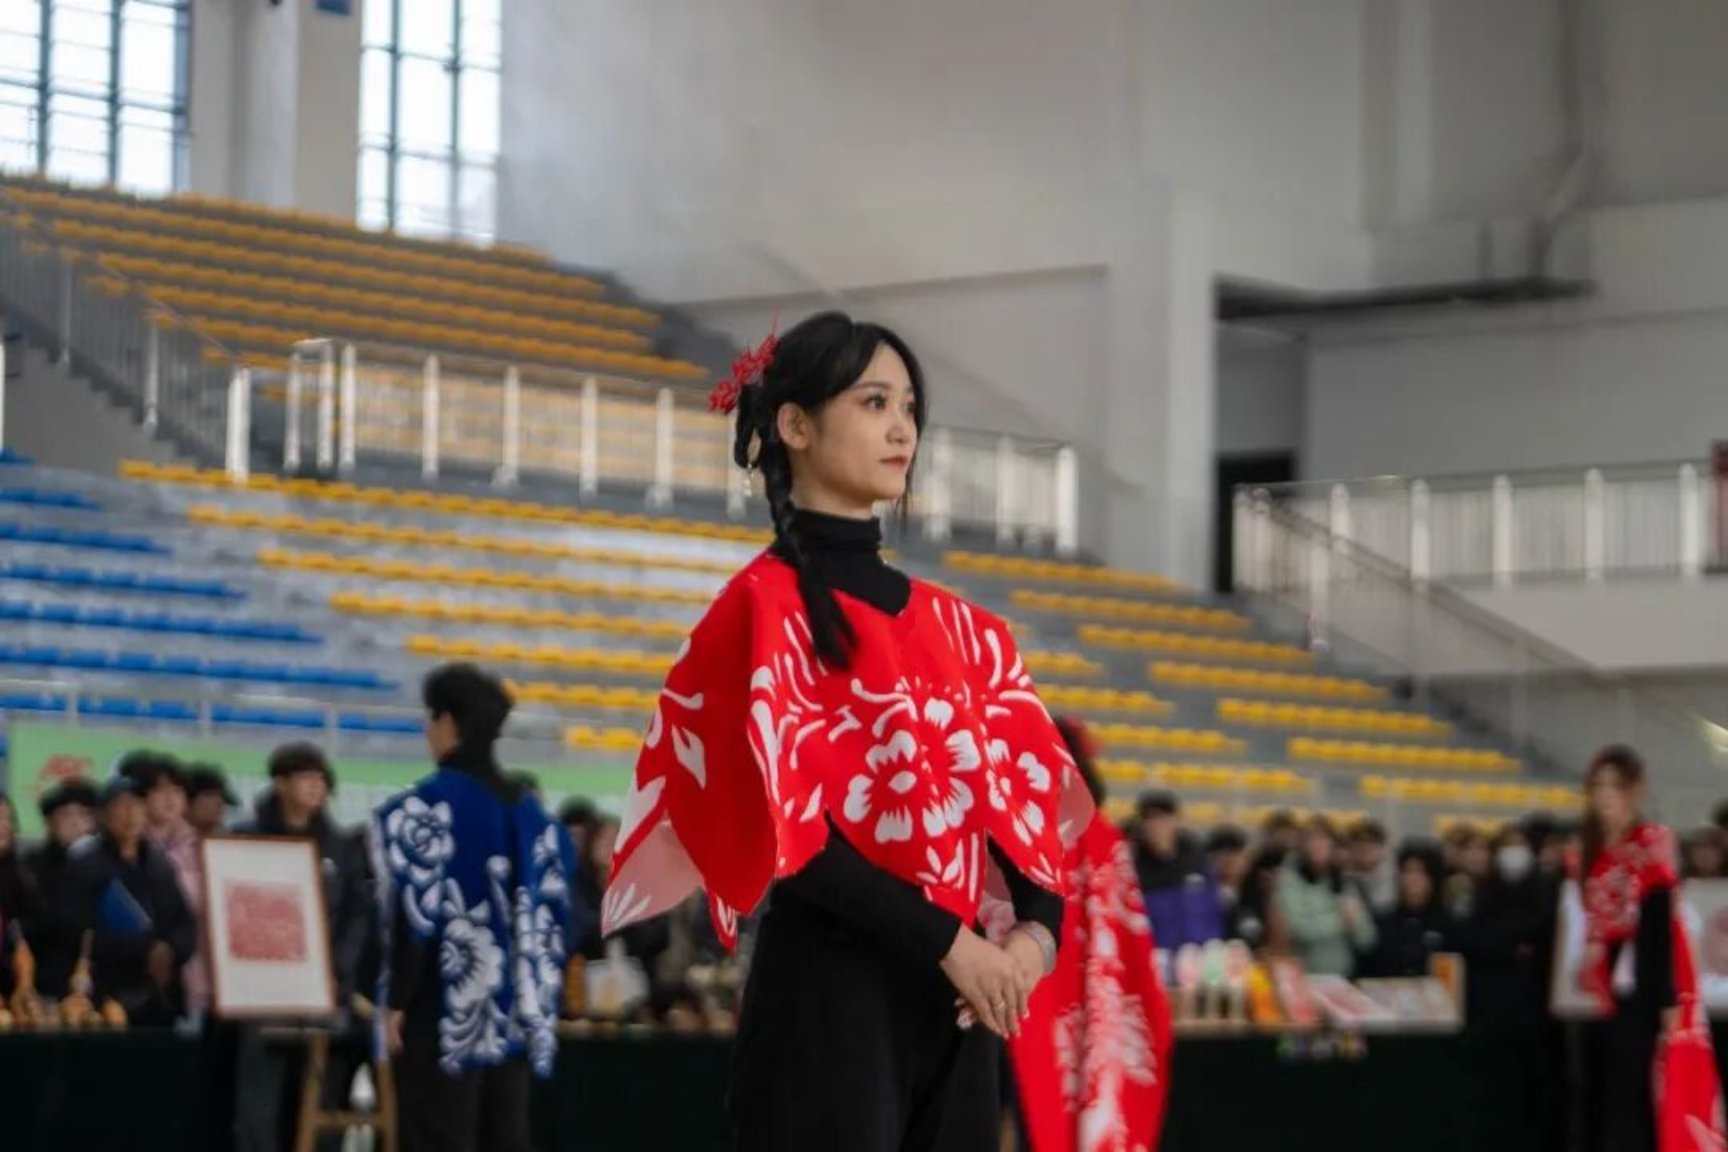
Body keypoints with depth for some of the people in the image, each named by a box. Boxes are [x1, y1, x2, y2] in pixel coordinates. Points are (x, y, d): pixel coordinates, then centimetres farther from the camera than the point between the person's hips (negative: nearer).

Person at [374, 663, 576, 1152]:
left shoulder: (424, 806, -8)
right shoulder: (531, 813, 11)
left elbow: (416, 914, -14)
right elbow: (552, 918, 11)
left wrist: (396, 1001, -9)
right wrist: (536, 1002, 17)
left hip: (445, 1010, -6)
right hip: (513, 1014, 6)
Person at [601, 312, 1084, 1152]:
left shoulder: (949, 625, 15)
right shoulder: (768, 607, -6)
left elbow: (1022, 787, 11)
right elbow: (788, 820, -14)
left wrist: (1036, 924, -7)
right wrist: (949, 942, -16)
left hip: (951, 1002, 7)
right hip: (831, 995, -7)